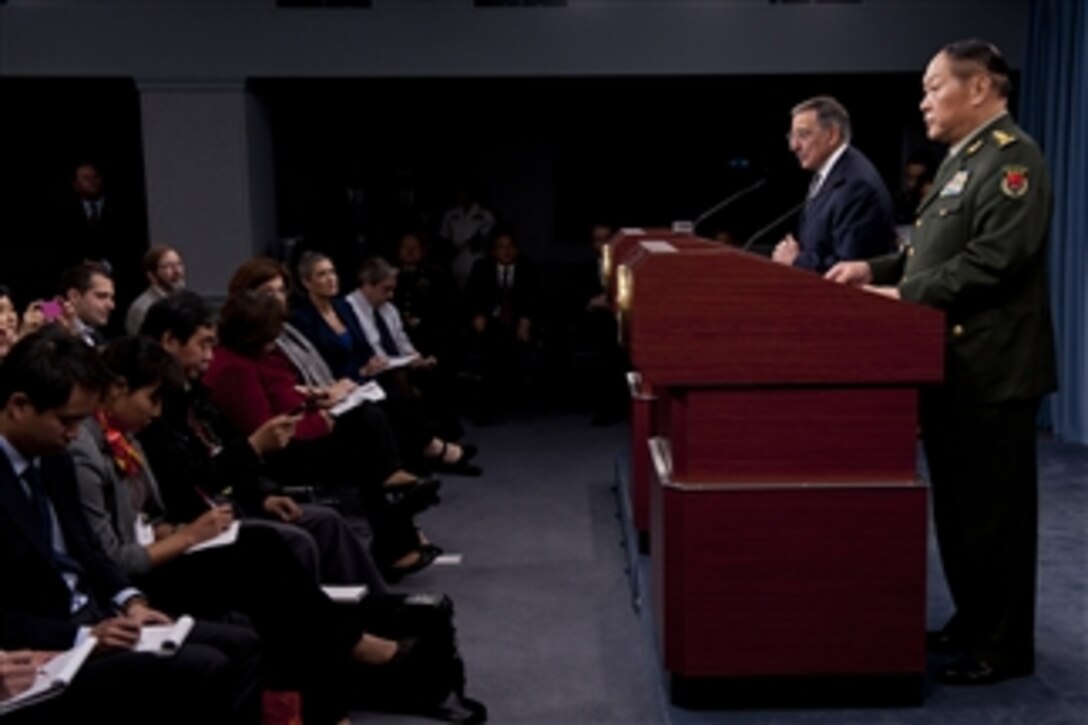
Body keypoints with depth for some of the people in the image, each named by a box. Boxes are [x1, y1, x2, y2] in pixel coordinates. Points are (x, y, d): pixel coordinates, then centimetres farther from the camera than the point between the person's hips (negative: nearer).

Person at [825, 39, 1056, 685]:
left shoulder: (1011, 158, -16)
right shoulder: (965, 159, 17)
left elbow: (997, 259, -25)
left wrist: (907, 295, -22)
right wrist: (878, 269, 7)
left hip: (991, 369, -10)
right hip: (953, 364, 10)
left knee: (993, 509, 0)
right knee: (957, 505, 17)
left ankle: (1006, 645, 11)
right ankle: (972, 623, 30)